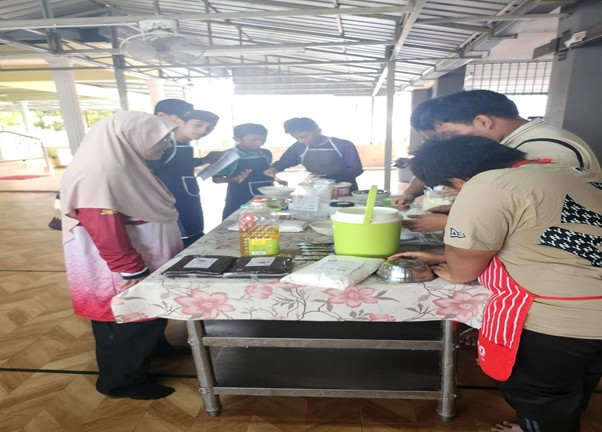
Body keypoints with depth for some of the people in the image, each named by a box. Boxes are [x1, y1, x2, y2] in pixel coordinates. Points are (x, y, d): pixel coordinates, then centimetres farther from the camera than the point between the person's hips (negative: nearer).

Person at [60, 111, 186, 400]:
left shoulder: (125, 165, 5)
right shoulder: (97, 174, -25)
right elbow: (106, 233, -28)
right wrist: (133, 271, -24)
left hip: (145, 263, 9)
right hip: (119, 273, -9)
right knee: (126, 324, 7)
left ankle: (153, 348, 46)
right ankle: (123, 381, 26)